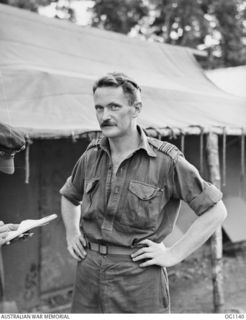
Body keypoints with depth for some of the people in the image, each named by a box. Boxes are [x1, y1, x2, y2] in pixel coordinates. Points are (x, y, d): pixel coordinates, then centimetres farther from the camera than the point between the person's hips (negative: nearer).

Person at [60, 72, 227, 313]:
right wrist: (71, 234, 10)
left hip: (139, 279, -4)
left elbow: (216, 211, -7)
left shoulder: (165, 160, -11)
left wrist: (173, 254, -9)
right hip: (88, 273, 4)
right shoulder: (91, 156, 4)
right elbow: (69, 197, 25)